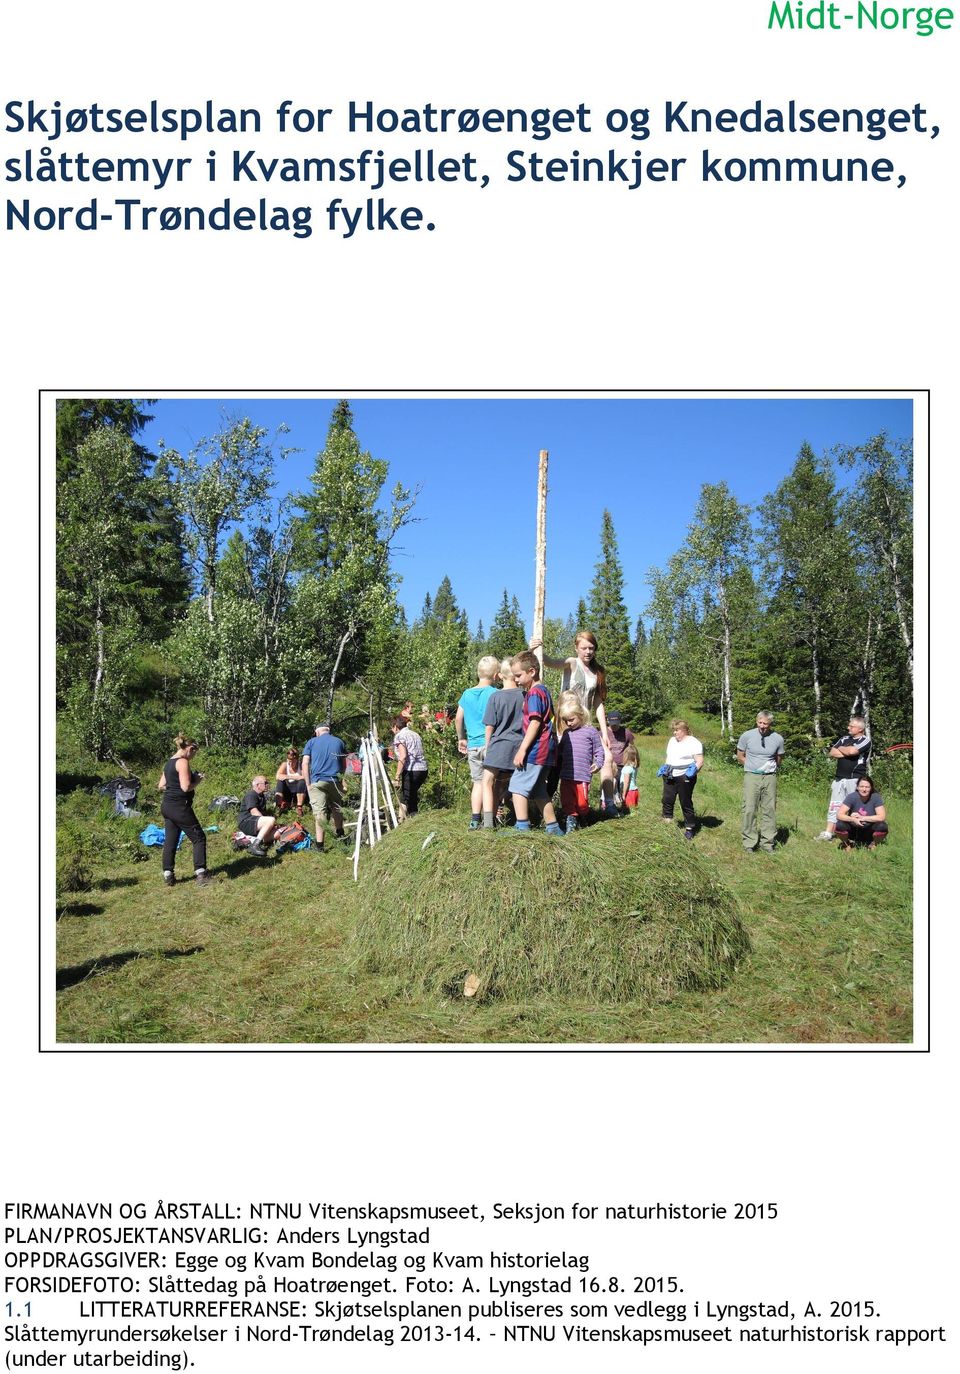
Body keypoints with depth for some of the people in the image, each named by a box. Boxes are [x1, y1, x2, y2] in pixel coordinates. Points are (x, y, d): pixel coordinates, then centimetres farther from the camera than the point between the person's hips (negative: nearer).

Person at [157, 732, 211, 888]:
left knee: (170, 841, 11)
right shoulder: (183, 762, -14)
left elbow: (161, 786, 19)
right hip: (179, 807, -9)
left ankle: (168, 875, 11)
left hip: (167, 806, 9)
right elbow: (186, 787, -21)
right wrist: (198, 780, -5)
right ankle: (200, 874, -8)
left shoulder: (169, 762, 14)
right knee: (199, 838, -3)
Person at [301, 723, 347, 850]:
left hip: (317, 781, -2)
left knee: (319, 811, -5)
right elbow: (345, 764, 14)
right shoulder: (339, 741, 13)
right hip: (335, 781, 2)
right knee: (337, 808, 19)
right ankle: (339, 834, 28)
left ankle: (320, 845, -8)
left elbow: (304, 764, 0)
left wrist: (308, 784, 2)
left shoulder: (311, 742, 7)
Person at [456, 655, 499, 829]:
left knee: (478, 782, 9)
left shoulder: (467, 694, 8)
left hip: (473, 746, 4)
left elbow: (458, 718, 12)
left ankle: (475, 819, 5)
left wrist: (461, 738, 23)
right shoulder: (495, 693, -7)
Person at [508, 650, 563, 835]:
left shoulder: (534, 693, -13)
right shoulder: (543, 691, 18)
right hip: (545, 751, 10)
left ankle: (522, 827, -9)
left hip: (535, 749, -10)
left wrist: (522, 750, -21)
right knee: (538, 791, 15)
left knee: (518, 786, -7)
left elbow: (535, 723, -21)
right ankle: (552, 827, 19)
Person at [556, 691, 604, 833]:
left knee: (581, 801, -1)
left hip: (582, 776, -4)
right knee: (566, 800, 1)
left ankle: (582, 817, 24)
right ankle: (571, 818, 12)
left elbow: (598, 750, 3)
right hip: (566, 775, 5)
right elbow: (559, 751, 23)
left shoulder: (590, 731, 0)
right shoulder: (566, 733, 14)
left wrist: (598, 763, -9)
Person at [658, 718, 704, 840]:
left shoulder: (693, 742, -7)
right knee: (668, 798, 2)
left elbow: (700, 761, -10)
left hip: (685, 777, -6)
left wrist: (694, 768, -27)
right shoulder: (672, 740, 15)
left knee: (686, 803, 0)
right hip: (670, 776, 6)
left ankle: (690, 828, 10)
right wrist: (665, 767, 13)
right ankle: (667, 816, 23)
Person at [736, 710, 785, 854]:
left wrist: (770, 767, 4)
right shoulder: (747, 736, -4)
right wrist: (753, 766, -1)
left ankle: (767, 842, 15)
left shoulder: (778, 739, 1)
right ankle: (749, 842, 7)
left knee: (769, 810, 6)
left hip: (770, 777, 2)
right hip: (751, 777, -2)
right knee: (750, 810, -2)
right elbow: (740, 757, 7)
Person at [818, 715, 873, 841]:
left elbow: (852, 751, -20)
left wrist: (841, 749, 0)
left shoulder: (865, 741, -4)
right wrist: (847, 753, -8)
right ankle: (828, 832, 9)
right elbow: (832, 753, 6)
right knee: (834, 806, 6)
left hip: (855, 779, -6)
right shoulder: (845, 738, 15)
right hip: (839, 778, 6)